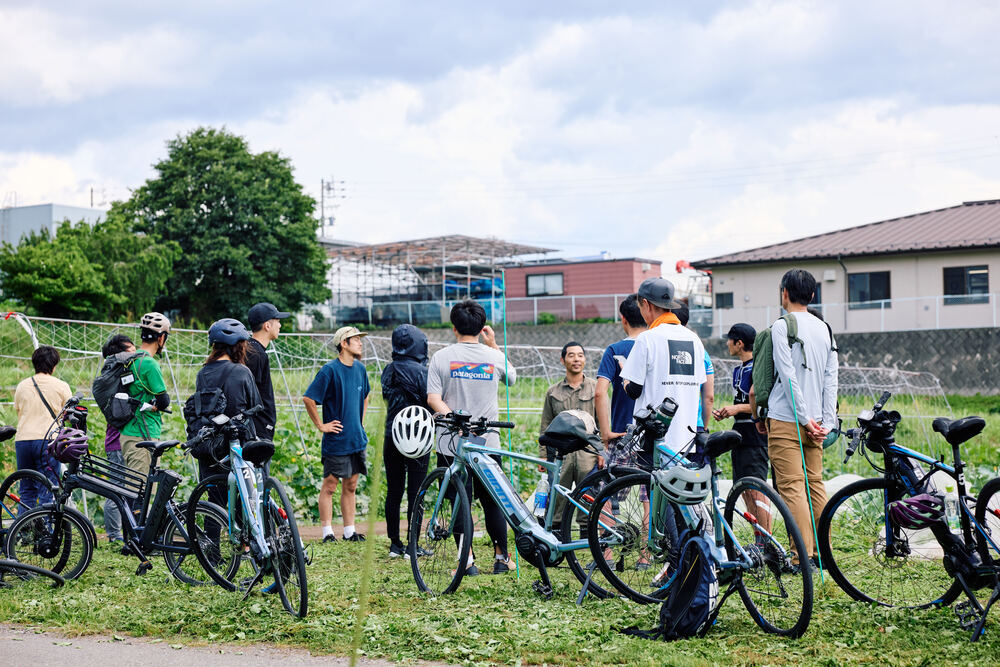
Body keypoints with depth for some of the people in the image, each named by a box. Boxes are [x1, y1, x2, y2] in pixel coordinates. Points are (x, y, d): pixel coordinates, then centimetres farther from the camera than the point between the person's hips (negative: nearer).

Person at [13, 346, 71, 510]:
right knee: (46, 492, -2)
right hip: (48, 440, -4)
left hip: (22, 440, 4)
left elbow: (17, 412, 19)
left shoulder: (22, 386, 9)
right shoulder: (61, 386, 0)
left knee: (27, 491, 13)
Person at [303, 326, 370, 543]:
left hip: (357, 439, 7)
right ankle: (327, 532, 4)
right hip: (336, 440, -7)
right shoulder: (330, 370, -13)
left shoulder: (360, 369, 9)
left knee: (350, 486, 11)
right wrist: (321, 425, -12)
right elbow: (308, 399, -16)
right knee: (329, 486, -1)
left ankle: (350, 531, 17)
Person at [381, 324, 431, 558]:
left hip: (391, 439, 6)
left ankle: (394, 544, 15)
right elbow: (430, 402, -14)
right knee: (415, 492, 0)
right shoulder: (419, 371, -13)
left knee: (393, 492, 10)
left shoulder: (388, 371, 6)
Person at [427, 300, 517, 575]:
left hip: (452, 443, -1)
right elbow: (512, 378, 23)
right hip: (488, 442, 2)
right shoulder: (494, 357, 0)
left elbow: (433, 399, -12)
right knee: (492, 501, 13)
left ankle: (468, 560, 2)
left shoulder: (442, 357, -4)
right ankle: (501, 557, 18)